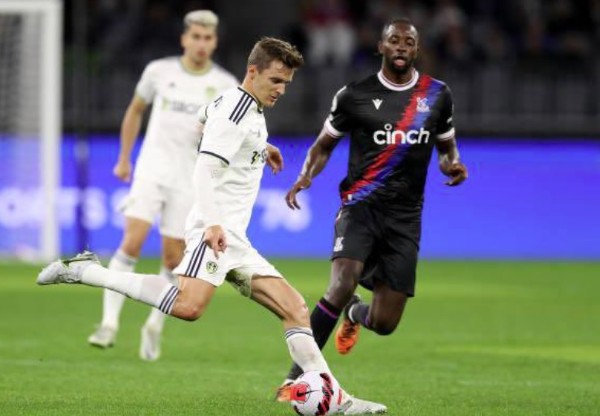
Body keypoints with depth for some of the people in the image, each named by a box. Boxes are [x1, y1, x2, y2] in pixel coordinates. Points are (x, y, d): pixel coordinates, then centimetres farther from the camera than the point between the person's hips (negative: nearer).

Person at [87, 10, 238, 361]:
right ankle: (109, 325, -14)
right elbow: (135, 111, 18)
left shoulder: (226, 85, 0)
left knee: (174, 259, 1)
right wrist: (124, 158, 18)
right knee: (132, 243, -16)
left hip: (190, 180, 0)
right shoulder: (159, 71, 2)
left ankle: (155, 327, 20)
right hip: (151, 170, 0)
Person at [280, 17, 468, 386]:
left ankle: (356, 314, 41)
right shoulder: (355, 95, 0)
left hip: (405, 217, 3)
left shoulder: (437, 95, 7)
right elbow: (325, 144, 11)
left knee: (385, 324, 1)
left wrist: (453, 164, -3)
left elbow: (447, 146, 20)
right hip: (361, 205, -3)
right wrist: (306, 176, -9)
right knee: (343, 284, -29)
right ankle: (297, 375, -19)